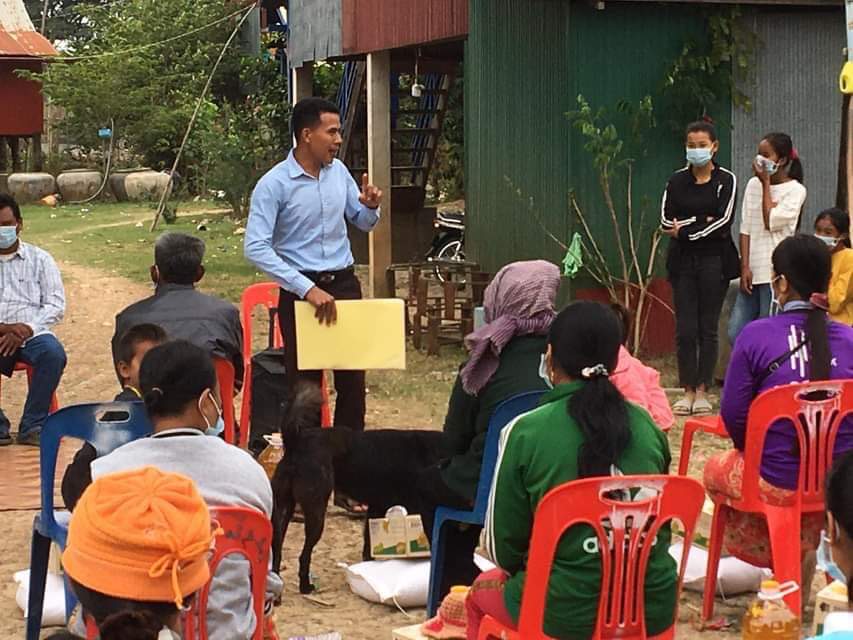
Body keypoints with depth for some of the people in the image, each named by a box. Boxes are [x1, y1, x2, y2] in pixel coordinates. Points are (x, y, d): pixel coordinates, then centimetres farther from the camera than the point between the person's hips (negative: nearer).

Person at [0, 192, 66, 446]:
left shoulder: (39, 259, 13)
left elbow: (56, 305, 6)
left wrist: (26, 329, -11)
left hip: (31, 333, 0)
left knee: (53, 353, -33)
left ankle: (32, 426, -21)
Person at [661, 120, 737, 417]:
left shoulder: (726, 180, -1)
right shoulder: (677, 180, 7)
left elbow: (724, 221, -11)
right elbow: (666, 220, -1)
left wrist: (684, 231, -10)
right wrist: (700, 221, -11)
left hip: (714, 259, -2)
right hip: (683, 260, 2)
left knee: (708, 328, 0)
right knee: (685, 329, 0)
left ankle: (702, 392, 6)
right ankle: (688, 391, 6)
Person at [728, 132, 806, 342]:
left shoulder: (795, 190, -4)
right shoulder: (753, 184, 11)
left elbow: (771, 222, -13)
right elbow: (746, 229, 8)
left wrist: (766, 183, -5)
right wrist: (745, 266, -1)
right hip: (753, 272, 5)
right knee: (735, 333, 1)